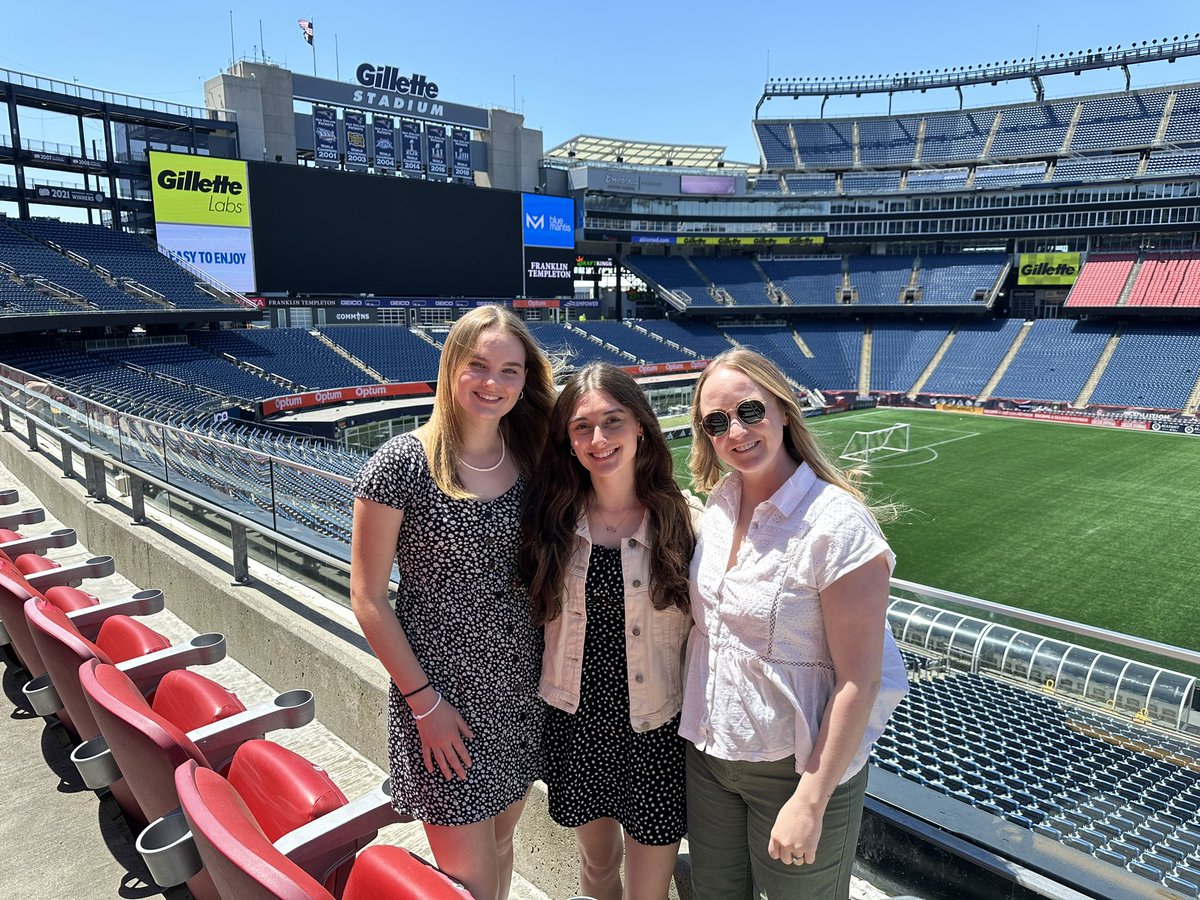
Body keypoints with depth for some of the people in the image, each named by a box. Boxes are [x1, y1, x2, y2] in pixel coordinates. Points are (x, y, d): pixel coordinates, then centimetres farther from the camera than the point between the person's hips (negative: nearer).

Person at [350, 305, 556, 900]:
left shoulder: (530, 460, 0)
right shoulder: (401, 464, -15)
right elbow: (368, 599, -11)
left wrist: (554, 667, 3)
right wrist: (425, 701, -12)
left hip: (522, 691, 5)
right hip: (443, 698, -5)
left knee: (500, 843, 23)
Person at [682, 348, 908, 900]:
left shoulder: (837, 523, -23)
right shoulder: (718, 501, -2)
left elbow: (859, 681, -21)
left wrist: (811, 802, -18)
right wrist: (691, 721, 11)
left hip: (797, 765, -6)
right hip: (707, 748, 6)